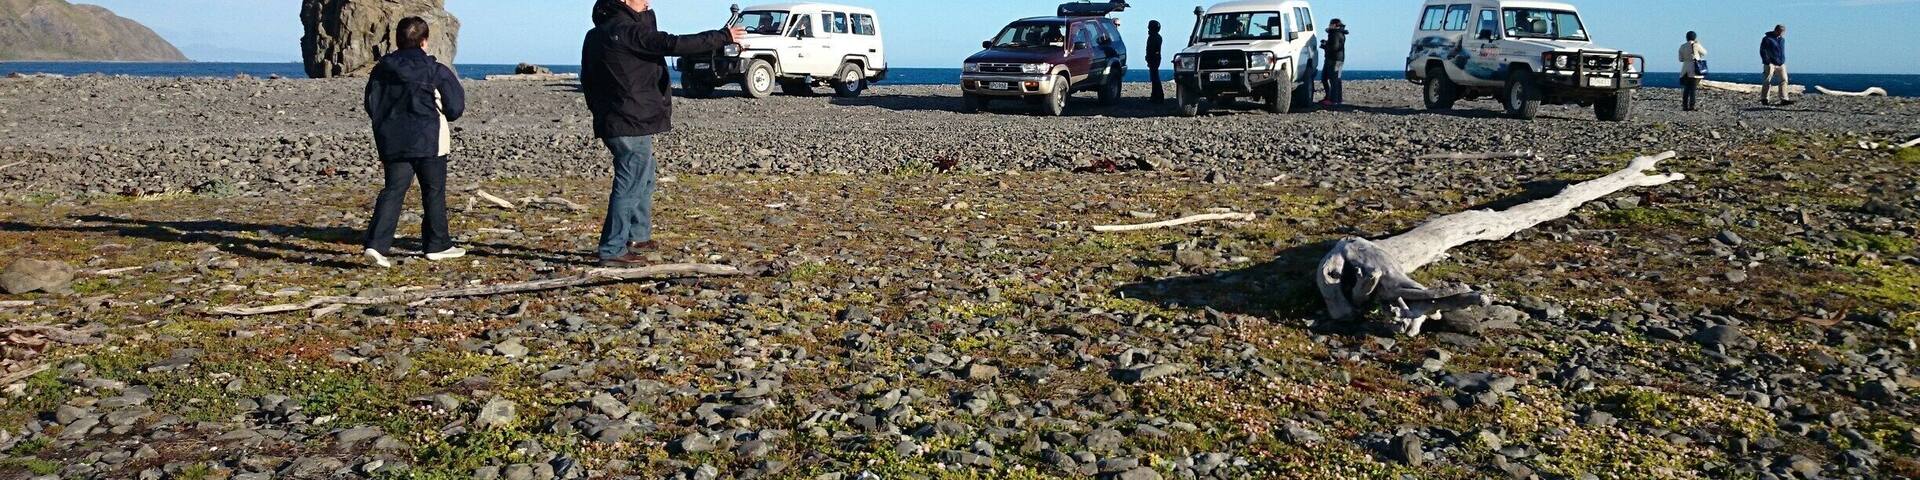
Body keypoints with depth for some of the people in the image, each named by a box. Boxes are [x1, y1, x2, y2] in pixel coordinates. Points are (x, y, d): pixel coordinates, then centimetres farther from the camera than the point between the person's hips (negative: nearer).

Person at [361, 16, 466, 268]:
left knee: (393, 191, 2)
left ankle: (377, 244, -13)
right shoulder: (436, 71, -7)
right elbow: (455, 108, -3)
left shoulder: (382, 69, 5)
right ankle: (437, 245, 17)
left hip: (392, 141, 4)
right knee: (434, 192, 9)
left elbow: (372, 106, 9)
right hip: (428, 142, -4)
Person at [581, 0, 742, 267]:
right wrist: (722, 37, -16)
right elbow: (673, 45, -22)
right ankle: (613, 251, -2)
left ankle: (638, 236, 32)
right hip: (632, 124, -10)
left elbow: (587, 79, 18)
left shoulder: (596, 34, 13)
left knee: (645, 177, 23)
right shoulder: (628, 30, -17)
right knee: (629, 185, -5)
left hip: (610, 122, 10)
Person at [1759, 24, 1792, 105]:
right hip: (1771, 64, -6)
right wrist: (1767, 62, -14)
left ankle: (1784, 99, -2)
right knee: (1767, 82, -4)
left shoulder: (1782, 39, 15)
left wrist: (1783, 61, 20)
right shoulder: (1767, 39, -6)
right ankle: (1764, 99, 5)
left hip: (1781, 64, 6)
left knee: (1784, 80, -2)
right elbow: (1762, 51, -8)